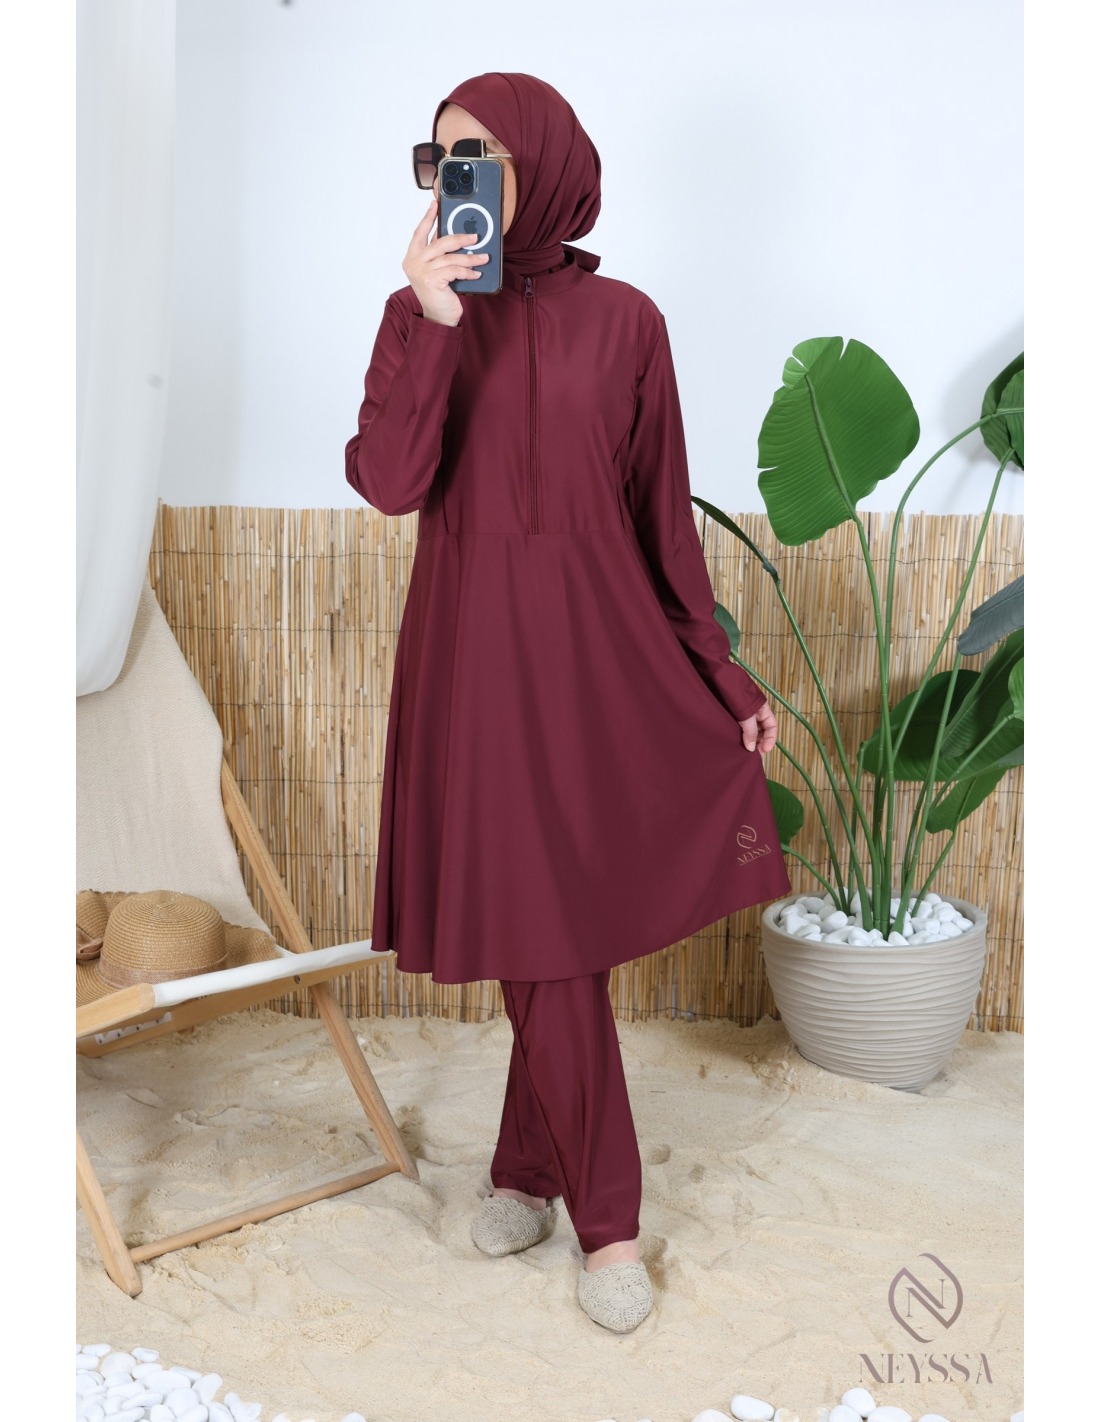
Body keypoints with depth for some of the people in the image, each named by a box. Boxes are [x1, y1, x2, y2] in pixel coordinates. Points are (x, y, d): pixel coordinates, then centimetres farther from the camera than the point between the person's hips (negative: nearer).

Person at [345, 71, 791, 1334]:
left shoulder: (623, 321, 2)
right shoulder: (420, 316, 4)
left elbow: (663, 514, 5)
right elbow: (388, 484, -12)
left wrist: (725, 675, 4)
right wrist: (434, 326, -22)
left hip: (603, 647, 0)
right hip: (473, 653, 0)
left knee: (562, 934, 7)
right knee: (544, 940, 4)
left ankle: (530, 1166, 28)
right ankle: (606, 1223, 20)